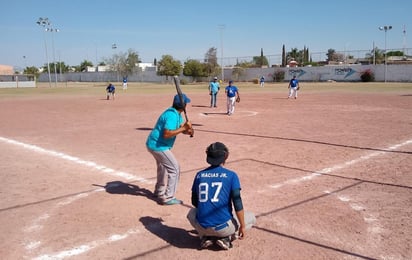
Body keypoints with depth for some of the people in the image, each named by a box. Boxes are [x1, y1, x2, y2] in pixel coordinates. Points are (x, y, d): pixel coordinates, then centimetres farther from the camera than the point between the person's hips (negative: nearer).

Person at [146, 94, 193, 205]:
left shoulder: (177, 114, 6)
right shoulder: (172, 115, -25)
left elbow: (182, 127, 4)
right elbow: (167, 134, -33)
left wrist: (188, 130, -19)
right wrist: (183, 128, -29)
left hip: (154, 144, 11)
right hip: (158, 146, -11)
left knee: (163, 167, 28)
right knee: (174, 169, -5)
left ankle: (160, 192, 45)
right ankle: (167, 198, -2)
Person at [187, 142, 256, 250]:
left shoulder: (199, 175, 6)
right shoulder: (231, 175, -4)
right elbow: (237, 203, -9)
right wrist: (242, 226, 0)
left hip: (202, 227, 3)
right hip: (223, 227, -3)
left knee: (192, 212, 37)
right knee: (251, 218, 23)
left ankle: (205, 237, 11)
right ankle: (226, 237, 2)